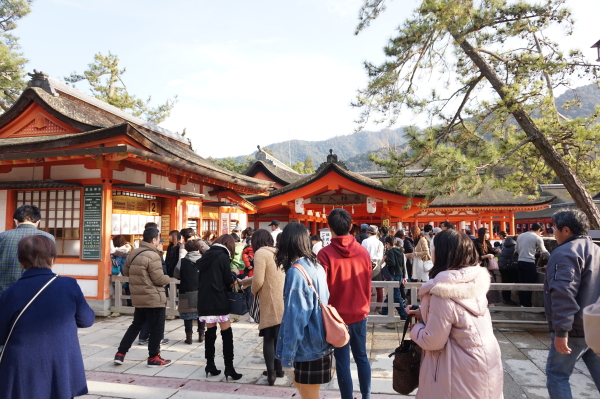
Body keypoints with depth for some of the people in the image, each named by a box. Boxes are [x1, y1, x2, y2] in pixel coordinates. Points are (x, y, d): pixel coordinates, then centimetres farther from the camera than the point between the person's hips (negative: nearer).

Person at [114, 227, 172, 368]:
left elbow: (125, 271, 18)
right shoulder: (153, 256, -19)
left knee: (136, 325, 21)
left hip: (138, 297, 8)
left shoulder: (133, 253, 7)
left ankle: (120, 354, 22)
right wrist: (168, 278, 1)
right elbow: (159, 279, -18)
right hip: (154, 298, -8)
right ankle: (153, 358, 13)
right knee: (157, 329, 5)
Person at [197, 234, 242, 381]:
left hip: (204, 300, 7)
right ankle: (229, 367, 0)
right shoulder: (223, 257, -8)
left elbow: (201, 277, 13)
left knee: (210, 332, 14)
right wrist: (233, 283, 14)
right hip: (218, 300, -6)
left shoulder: (206, 255, 10)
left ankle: (210, 365, 19)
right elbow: (228, 280, -6)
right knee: (227, 334, 0)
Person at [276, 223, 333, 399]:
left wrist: (287, 356, -15)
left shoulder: (295, 272, -21)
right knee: (300, 384, 25)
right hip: (319, 341, 8)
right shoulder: (317, 267, 3)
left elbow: (294, 317, -22)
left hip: (307, 345, -8)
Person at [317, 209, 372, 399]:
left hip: (337, 315, -4)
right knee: (361, 356, 17)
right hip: (359, 314, 4)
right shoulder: (363, 252, -4)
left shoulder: (325, 254, -16)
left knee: (342, 360, 7)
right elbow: (368, 285, 6)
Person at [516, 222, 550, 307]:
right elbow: (544, 252, 0)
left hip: (520, 262, 7)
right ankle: (528, 305, 7)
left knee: (522, 283, 12)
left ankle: (523, 304, 20)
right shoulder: (537, 238, -4)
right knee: (529, 285, 1)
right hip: (529, 263, -6)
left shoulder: (520, 236, 14)